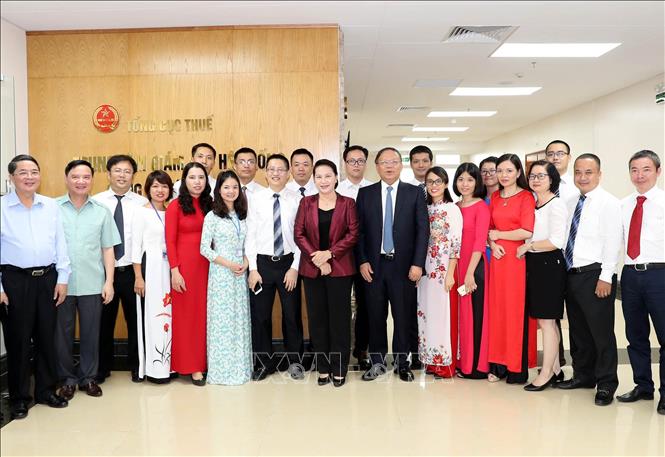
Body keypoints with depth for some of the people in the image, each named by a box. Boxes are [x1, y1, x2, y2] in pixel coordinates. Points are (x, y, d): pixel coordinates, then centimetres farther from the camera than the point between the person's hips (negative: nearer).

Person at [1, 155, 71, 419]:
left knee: (47, 337, 10)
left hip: (47, 278, 3)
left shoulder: (51, 206, 7)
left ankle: (46, 390, 25)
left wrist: (62, 279, 4)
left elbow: (60, 245, 7)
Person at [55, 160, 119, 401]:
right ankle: (68, 378, 24)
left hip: (92, 284, 1)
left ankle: (88, 377, 23)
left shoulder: (102, 211, 7)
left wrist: (109, 281, 2)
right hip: (61, 283, -1)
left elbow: (108, 249, 7)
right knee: (63, 333, 8)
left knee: (91, 332, 8)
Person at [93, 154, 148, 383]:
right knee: (104, 320, 12)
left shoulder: (142, 203, 0)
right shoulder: (96, 201, 0)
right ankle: (102, 367, 30)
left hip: (132, 270, 0)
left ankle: (136, 366, 27)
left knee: (135, 319, 10)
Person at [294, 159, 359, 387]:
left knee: (339, 317, 3)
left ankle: (339, 368, 15)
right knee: (317, 317, 7)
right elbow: (298, 233, 1)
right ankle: (323, 368, 19)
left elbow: (353, 234, -5)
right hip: (312, 268, 2)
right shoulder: (306, 202, 7)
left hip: (340, 268, -2)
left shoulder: (347, 203, 2)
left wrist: (329, 253, -13)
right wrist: (316, 258, -10)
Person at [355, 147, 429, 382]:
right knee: (376, 316, 7)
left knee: (404, 316, 5)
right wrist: (362, 261, -3)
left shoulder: (415, 193, 3)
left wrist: (417, 263, -8)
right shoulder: (365, 193, 7)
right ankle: (377, 362, 21)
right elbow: (359, 231, 5)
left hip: (404, 265, -1)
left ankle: (402, 361, 21)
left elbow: (423, 230, -1)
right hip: (374, 265, 1)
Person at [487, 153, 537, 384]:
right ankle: (499, 365, 16)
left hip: (518, 258, -5)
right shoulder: (494, 197, 13)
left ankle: (517, 368, 13)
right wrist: (492, 243, -3)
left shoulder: (526, 197, -5)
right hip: (498, 257, 5)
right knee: (497, 309, 7)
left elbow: (527, 232, -15)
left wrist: (498, 234, -4)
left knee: (517, 311, 0)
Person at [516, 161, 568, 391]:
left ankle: (546, 373, 8)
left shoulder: (556, 204, -10)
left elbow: (556, 242, -16)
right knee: (545, 320, 12)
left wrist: (528, 246, -10)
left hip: (549, 264, -7)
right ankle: (555, 369, 22)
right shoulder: (531, 202, 11)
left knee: (546, 320, -2)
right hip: (533, 263, 7)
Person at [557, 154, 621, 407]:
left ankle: (606, 384, 13)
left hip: (595, 275, -7)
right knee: (578, 330, 16)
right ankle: (583, 376, 30)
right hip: (571, 274, 7)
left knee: (602, 332, 0)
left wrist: (605, 277, -17)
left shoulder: (609, 203, -7)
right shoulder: (571, 204, 13)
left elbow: (612, 242, -13)